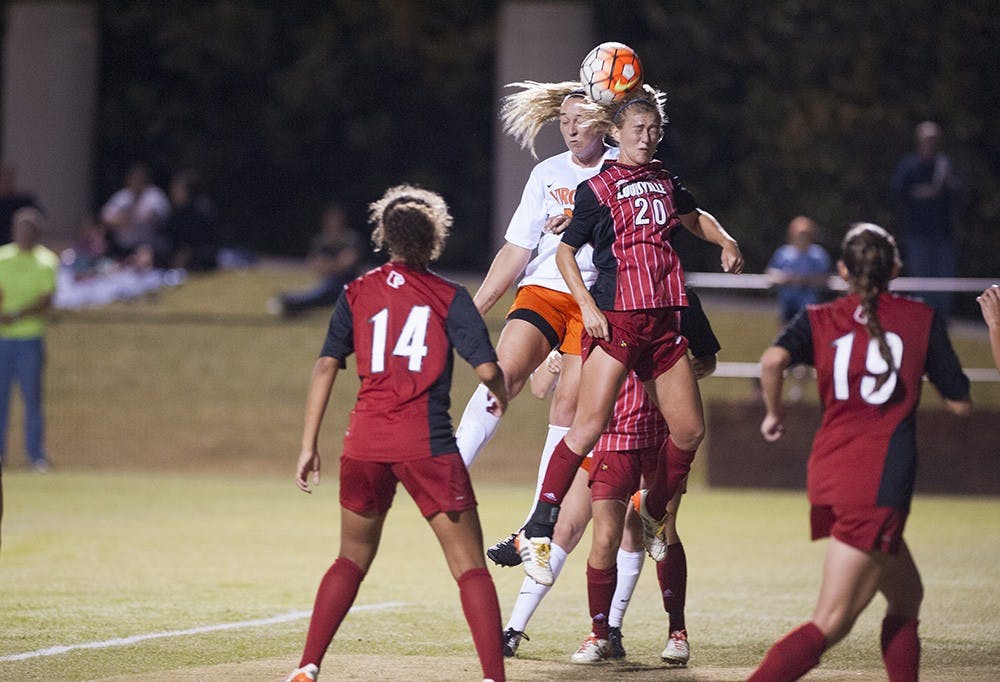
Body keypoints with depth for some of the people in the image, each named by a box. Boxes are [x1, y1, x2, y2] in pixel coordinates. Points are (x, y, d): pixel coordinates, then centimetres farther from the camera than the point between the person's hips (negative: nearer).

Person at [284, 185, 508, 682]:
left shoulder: (357, 294, 9)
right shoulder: (450, 298, 2)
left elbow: (326, 366, 2)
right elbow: (487, 368, -6)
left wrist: (309, 445, 4)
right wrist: (501, 395, 17)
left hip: (365, 443, 3)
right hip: (427, 444, -3)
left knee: (353, 558, 19)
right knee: (469, 566, 1)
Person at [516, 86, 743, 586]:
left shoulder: (666, 184, 16)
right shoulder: (597, 190, -1)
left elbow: (693, 217, 36)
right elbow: (565, 251, 1)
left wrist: (725, 241, 18)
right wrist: (587, 305, -11)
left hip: (664, 320, 6)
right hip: (615, 319, -6)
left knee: (689, 429, 5)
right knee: (589, 425, -16)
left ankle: (652, 512, 29)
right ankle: (537, 533, -15)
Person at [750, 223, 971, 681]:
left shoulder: (820, 320, 8)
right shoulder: (922, 319, 4)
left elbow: (773, 359, -12)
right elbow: (960, 403, 7)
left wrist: (773, 412, 3)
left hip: (829, 471, 5)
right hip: (879, 483, -5)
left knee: (907, 598, 21)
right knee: (831, 623, -10)